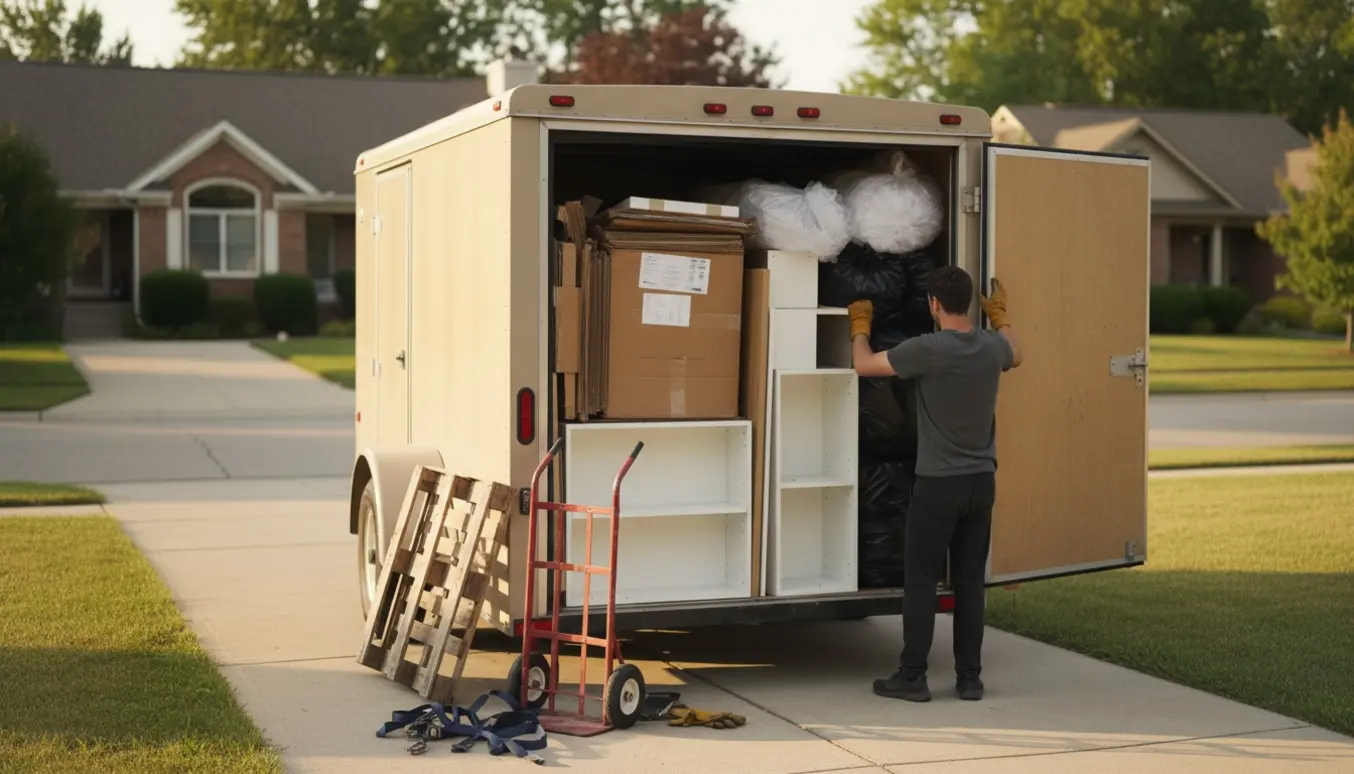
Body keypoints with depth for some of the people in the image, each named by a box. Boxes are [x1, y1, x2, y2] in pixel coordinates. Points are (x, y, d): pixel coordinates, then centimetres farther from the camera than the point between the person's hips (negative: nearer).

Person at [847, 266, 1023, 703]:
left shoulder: (928, 349, -16)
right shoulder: (993, 347, 2)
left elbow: (864, 365, -7)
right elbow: (1015, 357, 28)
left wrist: (860, 324, 12)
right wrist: (999, 315, 43)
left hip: (938, 484, -5)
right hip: (981, 481, 5)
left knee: (921, 580, 2)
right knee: (970, 581, 10)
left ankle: (912, 678, 6)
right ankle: (970, 678, 13)